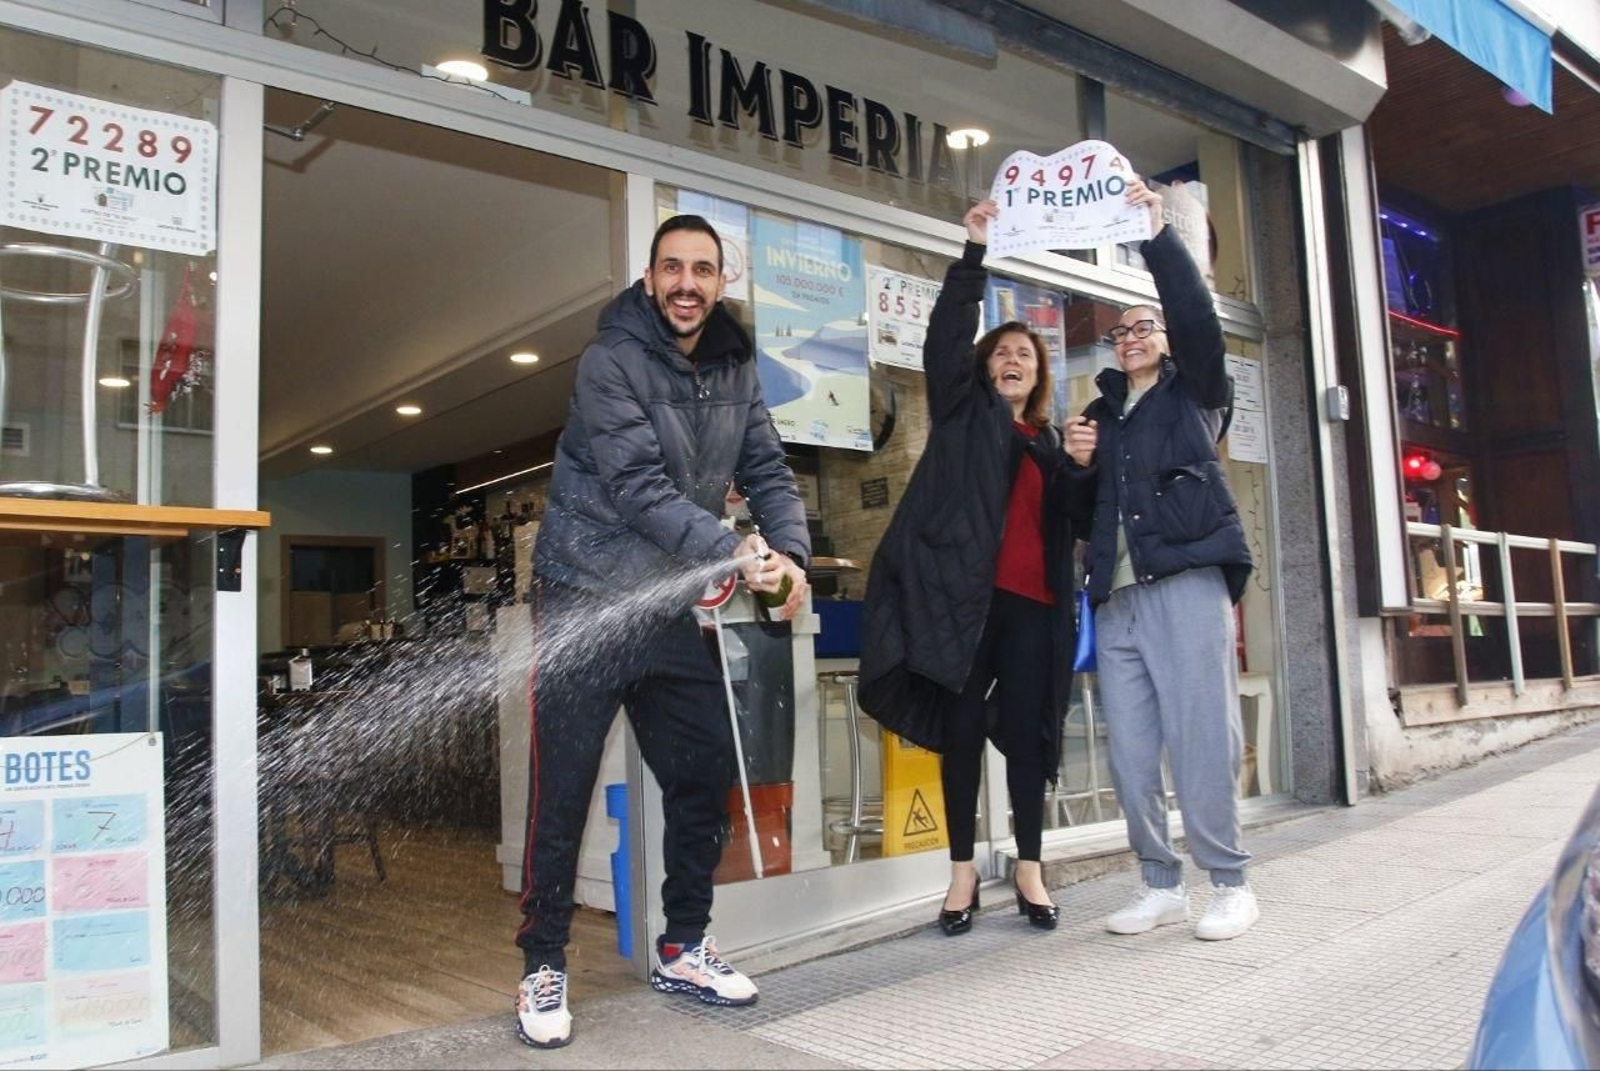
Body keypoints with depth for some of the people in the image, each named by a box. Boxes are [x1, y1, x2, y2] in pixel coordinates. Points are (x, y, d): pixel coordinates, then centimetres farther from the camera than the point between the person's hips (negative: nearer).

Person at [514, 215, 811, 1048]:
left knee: (706, 775, 9)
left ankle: (682, 949, 27)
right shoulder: (610, 362, -13)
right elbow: (638, 487, -24)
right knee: (561, 791, -1)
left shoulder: (734, 370, 6)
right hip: (586, 601, -6)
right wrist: (733, 551, -34)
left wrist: (789, 551, -17)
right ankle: (543, 969, 16)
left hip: (673, 608, 6)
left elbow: (767, 473, 2)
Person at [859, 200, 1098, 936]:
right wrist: (975, 252, -8)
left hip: (1031, 602, 3)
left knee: (1026, 730, 5)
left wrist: (1081, 466, -2)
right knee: (961, 727, 1)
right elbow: (947, 334, -3)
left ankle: (1029, 870, 16)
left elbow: (1077, 519, 16)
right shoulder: (963, 410, 12)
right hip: (963, 592, -3)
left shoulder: (1048, 439, 22)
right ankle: (963, 872, 11)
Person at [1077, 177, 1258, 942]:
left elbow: (1197, 315, -6)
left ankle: (1230, 884, 8)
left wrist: (1157, 233, -11)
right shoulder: (1100, 413, 22)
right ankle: (1161, 885, 15)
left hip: (1187, 582, -4)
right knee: (1130, 752, 3)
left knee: (1201, 741, -6)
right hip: (1115, 595, 5)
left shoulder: (1195, 392, 12)